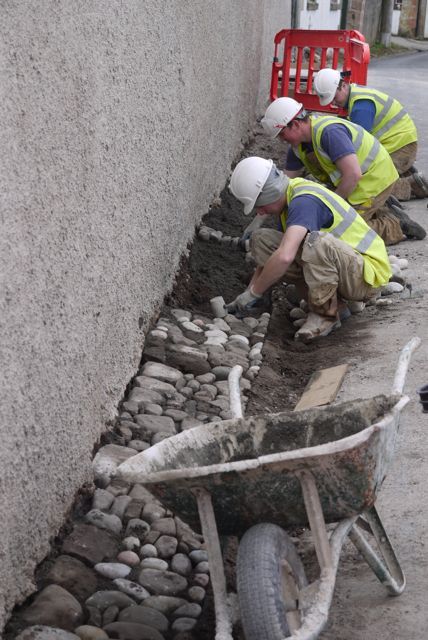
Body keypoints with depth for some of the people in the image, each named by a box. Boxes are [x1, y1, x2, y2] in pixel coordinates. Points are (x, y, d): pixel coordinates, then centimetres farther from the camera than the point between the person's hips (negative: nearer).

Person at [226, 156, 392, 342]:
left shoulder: (304, 201, -24)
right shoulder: (292, 197, 7)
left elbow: (284, 257, -39)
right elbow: (270, 255, 18)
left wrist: (253, 292, -24)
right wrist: (244, 298, 15)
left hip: (367, 273, -9)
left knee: (316, 241, -39)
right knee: (262, 239, 1)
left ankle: (326, 314, -15)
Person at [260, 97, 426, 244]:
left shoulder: (329, 132, -29)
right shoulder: (298, 146, 1)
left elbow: (353, 174, -32)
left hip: (374, 179, -10)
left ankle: (396, 226, 1)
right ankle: (386, 214, 17)